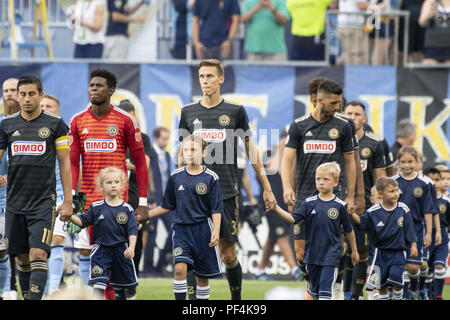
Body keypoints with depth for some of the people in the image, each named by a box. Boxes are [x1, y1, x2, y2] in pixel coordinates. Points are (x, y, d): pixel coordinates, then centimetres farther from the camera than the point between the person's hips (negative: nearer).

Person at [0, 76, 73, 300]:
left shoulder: (55, 124, 1)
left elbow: (64, 163, 3)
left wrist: (67, 201, -1)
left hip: (44, 202, -3)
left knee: (38, 255, -15)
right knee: (23, 259, 7)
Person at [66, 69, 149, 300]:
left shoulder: (125, 121, -2)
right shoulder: (78, 121, 7)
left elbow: (140, 162, 1)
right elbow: (73, 162, 7)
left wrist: (143, 203, -4)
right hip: (87, 200, 3)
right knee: (85, 254, 1)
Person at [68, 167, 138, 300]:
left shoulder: (126, 209, -2)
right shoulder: (96, 207, 1)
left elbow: (132, 231, -4)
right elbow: (83, 221, 6)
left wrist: (131, 247, -17)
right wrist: (70, 216, -11)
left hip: (121, 251, 0)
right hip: (101, 250, 0)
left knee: (119, 287, 12)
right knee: (99, 283, -13)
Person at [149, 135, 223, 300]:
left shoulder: (210, 178, -3)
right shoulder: (176, 176, 5)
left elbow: (216, 209, -4)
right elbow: (167, 206, 15)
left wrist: (216, 230, -17)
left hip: (202, 230, -1)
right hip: (181, 229, 1)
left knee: (202, 275, 6)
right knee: (179, 268, -17)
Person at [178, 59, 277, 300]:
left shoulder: (235, 111, 3)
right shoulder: (189, 113, 9)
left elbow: (251, 152, 8)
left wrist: (266, 188, 6)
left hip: (226, 192, -1)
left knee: (228, 254, 2)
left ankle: (237, 300, 18)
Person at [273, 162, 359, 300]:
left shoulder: (340, 205, -4)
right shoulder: (309, 203, 1)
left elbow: (349, 230, 6)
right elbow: (293, 218, -8)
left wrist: (354, 251, 13)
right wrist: (276, 208, -22)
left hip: (331, 254, -3)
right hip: (312, 253, 3)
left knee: (325, 289, -10)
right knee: (314, 290, 14)